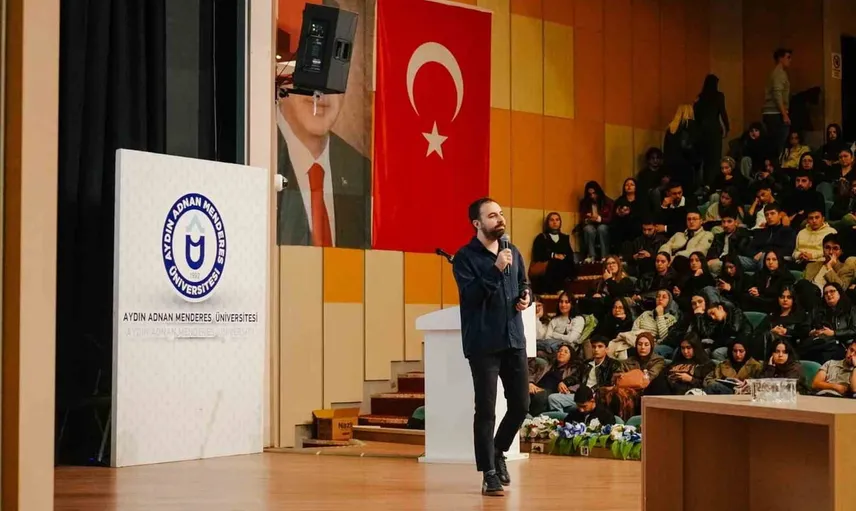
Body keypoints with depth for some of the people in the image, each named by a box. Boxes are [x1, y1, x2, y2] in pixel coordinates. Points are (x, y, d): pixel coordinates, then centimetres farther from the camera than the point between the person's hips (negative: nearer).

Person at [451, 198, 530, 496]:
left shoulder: (513, 252, 12)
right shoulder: (465, 257, -7)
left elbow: (523, 285, 22)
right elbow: (470, 296, -18)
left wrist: (526, 298, 0)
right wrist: (495, 269, -26)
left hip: (514, 339, 6)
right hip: (483, 343, -5)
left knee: (521, 405, 7)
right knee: (486, 409, -2)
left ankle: (498, 452, 32)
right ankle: (489, 474, 6)